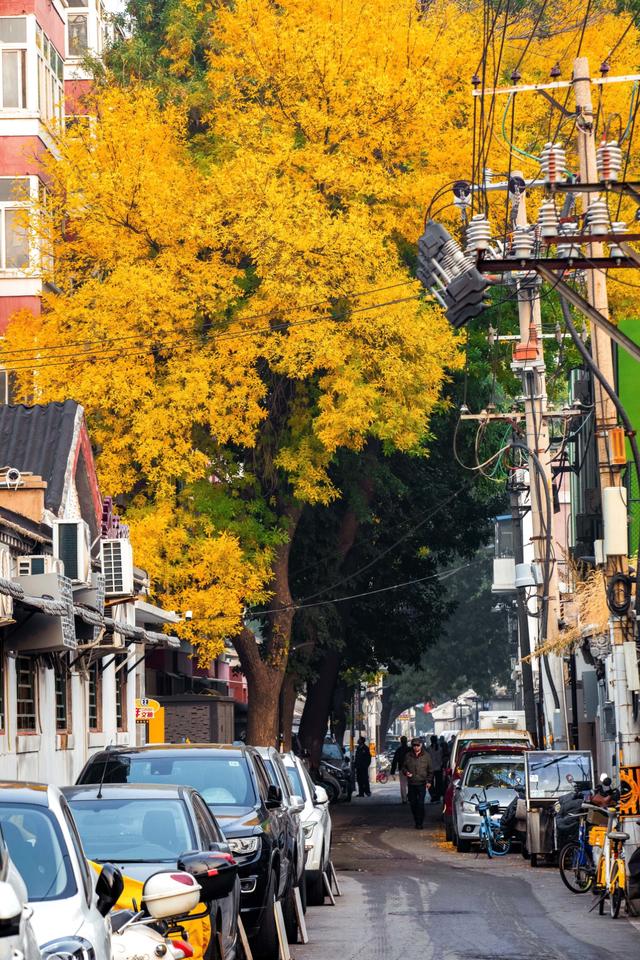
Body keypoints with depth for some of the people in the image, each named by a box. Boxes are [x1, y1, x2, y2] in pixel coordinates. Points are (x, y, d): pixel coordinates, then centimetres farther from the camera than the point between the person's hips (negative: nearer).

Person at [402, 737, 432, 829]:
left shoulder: (426, 756, 2)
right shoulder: (408, 756, 6)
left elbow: (430, 770, 7)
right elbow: (404, 767, 16)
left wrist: (428, 781, -1)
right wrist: (406, 772, -6)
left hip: (422, 784, -3)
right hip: (411, 784, 3)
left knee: (420, 803, -8)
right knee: (412, 803, 7)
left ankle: (420, 823, -3)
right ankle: (416, 821, 21)